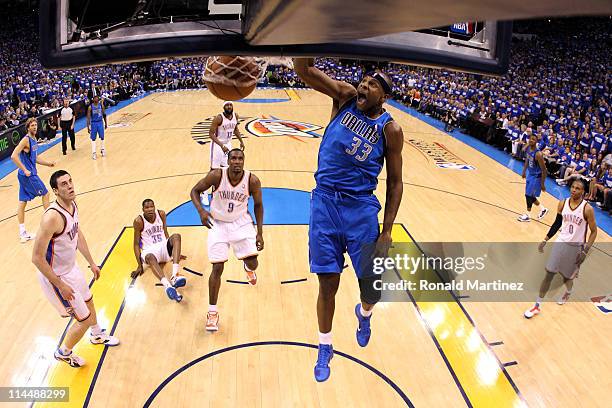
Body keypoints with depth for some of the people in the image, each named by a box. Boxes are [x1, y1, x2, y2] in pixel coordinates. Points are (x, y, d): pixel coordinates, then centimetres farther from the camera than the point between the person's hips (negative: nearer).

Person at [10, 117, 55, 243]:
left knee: (22, 202, 9)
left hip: (29, 174, 9)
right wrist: (25, 170, -23)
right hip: (28, 175, -9)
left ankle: (22, 233, 14)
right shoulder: (26, 140, -15)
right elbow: (14, 156, -24)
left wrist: (48, 164, 16)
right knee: (45, 194, 5)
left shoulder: (34, 140, 12)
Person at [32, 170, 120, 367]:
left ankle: (97, 335, 58)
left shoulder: (73, 206, -6)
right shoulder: (52, 217, -34)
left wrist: (91, 263, 18)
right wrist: (61, 286, -24)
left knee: (88, 301, 30)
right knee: (84, 319, 3)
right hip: (56, 276, -9)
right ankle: (63, 352, 31)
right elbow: (37, 258, -31)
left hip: (71, 268, 9)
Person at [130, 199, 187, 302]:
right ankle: (168, 286, -67)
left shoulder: (161, 214, 1)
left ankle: (175, 276, -46)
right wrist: (140, 265, -11)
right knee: (150, 257, -39)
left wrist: (174, 252, 17)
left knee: (176, 236, -27)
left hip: (163, 246, 4)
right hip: (150, 250, -4)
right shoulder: (139, 221, -11)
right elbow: (136, 244, -6)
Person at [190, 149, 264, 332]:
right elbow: (195, 191, -9)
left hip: (241, 222, 1)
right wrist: (201, 210, -28)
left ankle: (248, 267, 35)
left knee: (253, 264, -7)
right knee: (217, 268, -6)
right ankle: (212, 312, 10)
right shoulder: (217, 175, -22)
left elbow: (258, 205, -2)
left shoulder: (252, 180, -18)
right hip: (218, 223, -1)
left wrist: (260, 232, -2)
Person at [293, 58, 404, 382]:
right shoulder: (345, 97, 1)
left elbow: (394, 181, 2)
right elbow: (303, 70, -11)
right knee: (328, 283, 7)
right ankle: (325, 348, 29)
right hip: (324, 201, 1)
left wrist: (387, 230, -3)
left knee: (372, 286, 3)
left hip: (361, 208, 0)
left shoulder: (390, 130, -2)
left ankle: (364, 313, 42)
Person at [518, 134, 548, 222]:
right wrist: (524, 171, 19)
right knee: (530, 195, 16)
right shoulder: (527, 148, -6)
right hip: (530, 173, 8)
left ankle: (527, 216, 16)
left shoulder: (538, 154, -30)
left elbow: (544, 170, -24)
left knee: (529, 195, -1)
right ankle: (543, 209, 37)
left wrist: (542, 184, -20)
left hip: (536, 176, -8)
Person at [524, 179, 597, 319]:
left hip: (576, 247, -3)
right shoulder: (562, 204, -4)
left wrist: (586, 251, -16)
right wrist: (545, 240, 6)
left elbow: (594, 231, -8)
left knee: (566, 276, 12)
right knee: (548, 274, -1)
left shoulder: (587, 209, -16)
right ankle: (537, 306, 8)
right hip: (561, 242, 3)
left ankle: (568, 292, 49)